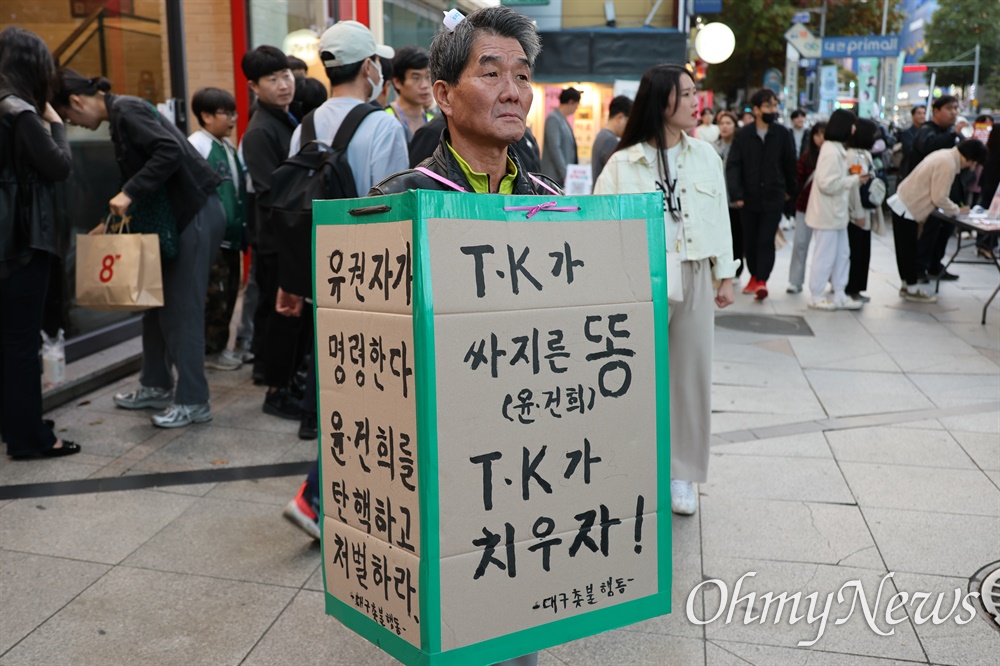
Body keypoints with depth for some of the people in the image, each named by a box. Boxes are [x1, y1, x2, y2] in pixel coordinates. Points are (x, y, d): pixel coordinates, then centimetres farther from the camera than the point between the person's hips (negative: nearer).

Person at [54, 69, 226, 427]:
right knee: (158, 300, 14)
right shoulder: (122, 113, 16)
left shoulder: (125, 110, -12)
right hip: (176, 216, 10)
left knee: (182, 307, -6)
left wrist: (129, 193, -24)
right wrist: (128, 205, 15)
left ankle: (193, 401, 2)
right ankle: (156, 385, 26)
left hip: (196, 215, -10)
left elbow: (169, 150, -25)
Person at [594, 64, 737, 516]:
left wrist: (725, 276, 10)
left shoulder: (706, 156, 9)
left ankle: (682, 473, 21)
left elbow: (720, 218, 12)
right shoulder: (623, 163, -4)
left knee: (691, 373, 7)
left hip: (694, 278, 4)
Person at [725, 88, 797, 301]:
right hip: (749, 197, 1)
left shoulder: (782, 134, -1)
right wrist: (736, 194, -15)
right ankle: (754, 275, 26)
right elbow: (733, 166, -6)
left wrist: (790, 190, 15)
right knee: (750, 240, 11)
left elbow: (790, 163, 9)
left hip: (773, 197, -1)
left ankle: (762, 280, -5)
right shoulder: (743, 134, -3)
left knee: (766, 240, -7)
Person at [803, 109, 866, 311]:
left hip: (837, 213, 10)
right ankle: (816, 297, 9)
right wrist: (855, 179, -16)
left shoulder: (837, 149, 13)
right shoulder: (831, 151, -18)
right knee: (825, 256, -1)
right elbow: (827, 183, -24)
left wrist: (850, 174, 2)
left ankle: (839, 296, 19)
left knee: (842, 255, 13)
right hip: (827, 214, -10)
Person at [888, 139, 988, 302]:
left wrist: (954, 208, 15)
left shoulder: (945, 155, 10)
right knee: (909, 251, 1)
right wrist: (957, 211, -5)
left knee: (906, 250, 16)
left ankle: (906, 285, 25)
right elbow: (939, 197, -20)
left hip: (903, 205, 10)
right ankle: (912, 290, 10)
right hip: (907, 209, -10)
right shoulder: (948, 164, -20)